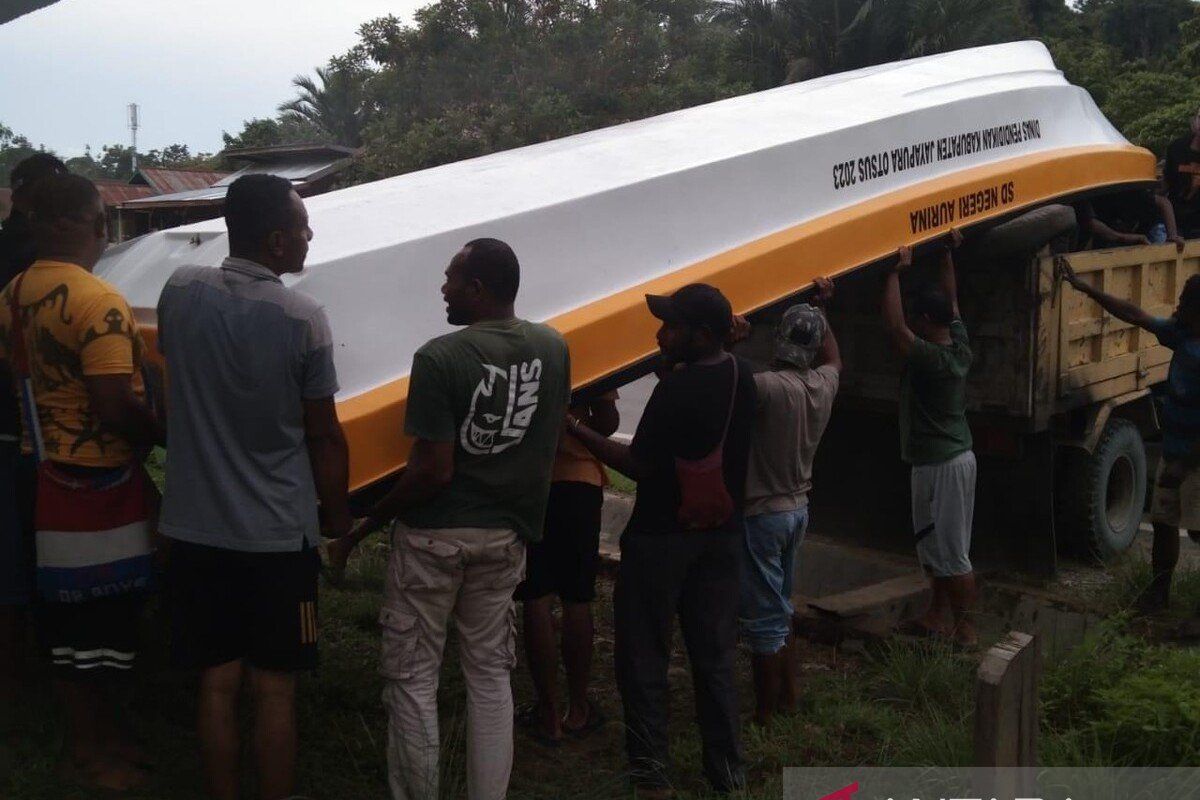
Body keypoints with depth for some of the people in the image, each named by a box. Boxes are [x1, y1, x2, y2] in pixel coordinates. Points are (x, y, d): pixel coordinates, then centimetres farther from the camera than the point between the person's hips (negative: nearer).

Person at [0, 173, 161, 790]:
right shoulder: (98, 301, -21)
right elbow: (115, 406, -26)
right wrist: (166, 434, -11)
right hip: (98, 484, -9)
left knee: (66, 618, 18)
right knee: (100, 619, 5)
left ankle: (90, 732, 32)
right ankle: (92, 747, 18)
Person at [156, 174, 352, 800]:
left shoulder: (180, 293, -3)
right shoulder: (302, 318, -14)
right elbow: (325, 437, -7)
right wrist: (338, 518, 5)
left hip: (196, 529, 4)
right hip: (279, 534, -3)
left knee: (217, 684, 12)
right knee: (274, 690, 8)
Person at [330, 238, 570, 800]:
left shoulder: (441, 357, -18)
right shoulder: (552, 348, -1)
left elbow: (432, 471, -20)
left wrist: (362, 527, -10)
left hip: (434, 536, -5)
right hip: (506, 535, 5)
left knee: (412, 676, 11)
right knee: (490, 675, 16)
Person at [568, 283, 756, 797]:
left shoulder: (678, 388, -21)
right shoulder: (741, 377, 2)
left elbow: (639, 465, -18)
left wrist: (574, 429, -13)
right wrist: (670, 362, 12)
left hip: (661, 538, -7)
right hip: (722, 537, 7)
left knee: (644, 657, 6)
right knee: (714, 655, 14)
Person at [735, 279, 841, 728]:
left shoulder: (769, 387, -25)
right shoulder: (823, 385, -1)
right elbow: (834, 359, 23)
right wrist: (823, 308, 28)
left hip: (761, 515, -8)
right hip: (797, 508, 8)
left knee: (763, 620, 2)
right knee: (779, 611, 21)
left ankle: (764, 715, 11)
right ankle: (787, 698, 31)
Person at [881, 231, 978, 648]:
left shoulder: (932, 359, -24)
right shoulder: (959, 345, 1)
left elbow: (894, 326, -31)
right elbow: (950, 298, 15)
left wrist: (896, 271, -25)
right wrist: (948, 254, 20)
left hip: (943, 466, -10)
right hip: (950, 457, 10)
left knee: (952, 552, 0)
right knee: (934, 547, 19)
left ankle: (964, 628, 9)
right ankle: (938, 615, 30)